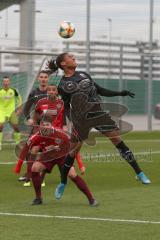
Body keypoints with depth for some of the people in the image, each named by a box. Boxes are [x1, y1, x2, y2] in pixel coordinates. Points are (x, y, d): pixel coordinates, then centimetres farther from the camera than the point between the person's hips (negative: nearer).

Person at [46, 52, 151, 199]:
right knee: (73, 150, 2)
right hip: (81, 119, -4)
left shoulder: (84, 75, 12)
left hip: (98, 113, 4)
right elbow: (66, 108, 0)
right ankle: (63, 183, 21)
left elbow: (100, 90, 17)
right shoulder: (63, 85, -2)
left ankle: (139, 173, -2)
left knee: (118, 140, -4)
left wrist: (120, 93, 13)